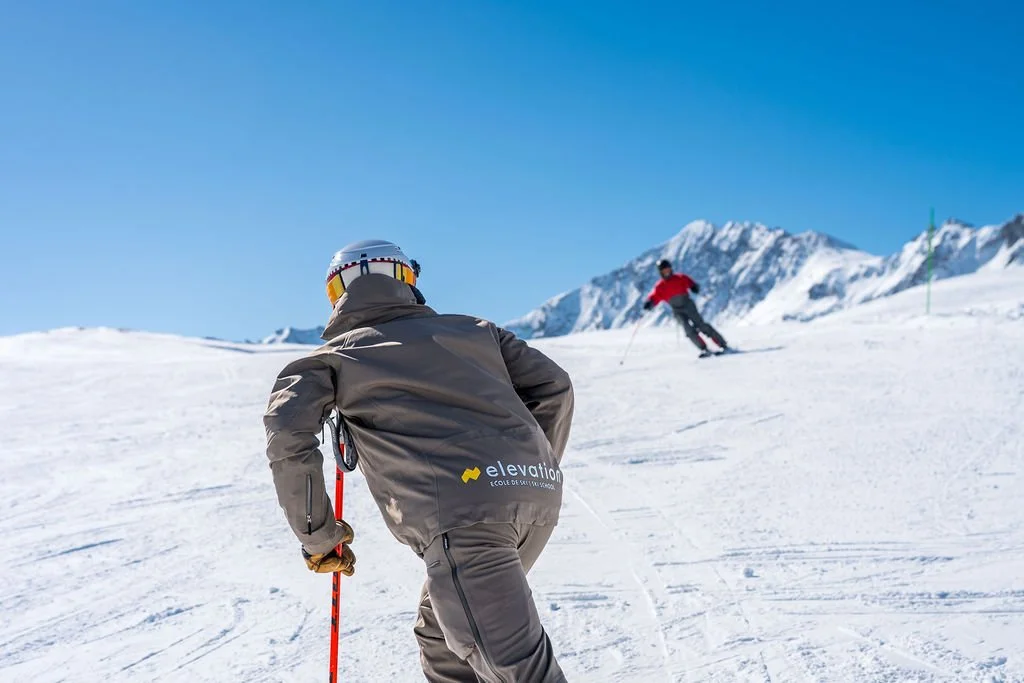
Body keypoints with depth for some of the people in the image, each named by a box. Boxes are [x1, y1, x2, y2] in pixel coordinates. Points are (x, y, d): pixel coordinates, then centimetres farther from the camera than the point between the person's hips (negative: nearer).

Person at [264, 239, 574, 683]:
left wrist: (318, 537, 12)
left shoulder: (334, 356, 18)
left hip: (460, 509, -6)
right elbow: (553, 386, 22)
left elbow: (287, 434, 3)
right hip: (539, 497, 6)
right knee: (442, 634, 26)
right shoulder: (472, 329, 28)